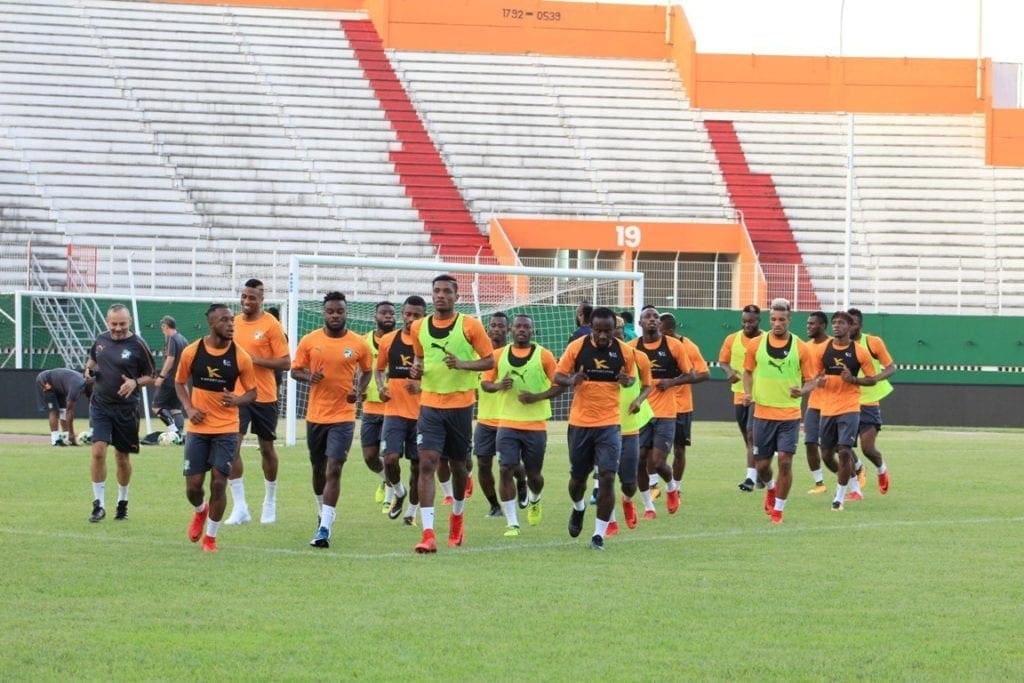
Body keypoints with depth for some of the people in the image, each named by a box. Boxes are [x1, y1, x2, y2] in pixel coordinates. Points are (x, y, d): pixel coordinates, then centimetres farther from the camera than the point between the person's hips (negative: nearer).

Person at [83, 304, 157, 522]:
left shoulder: (138, 345, -8)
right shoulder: (101, 340, 3)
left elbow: (151, 376, -1)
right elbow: (92, 359, 22)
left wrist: (135, 382, -20)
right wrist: (89, 369, -1)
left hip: (126, 408, -2)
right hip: (100, 404, 2)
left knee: (122, 457, 9)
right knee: (98, 451, -13)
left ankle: (122, 502, 28)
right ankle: (98, 504, -6)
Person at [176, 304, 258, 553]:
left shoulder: (241, 357, -6)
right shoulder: (191, 352, -5)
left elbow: (252, 392, 4)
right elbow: (179, 383, 10)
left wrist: (237, 400, -18)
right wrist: (189, 408, -6)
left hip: (227, 429, -1)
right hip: (198, 428, 1)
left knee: (218, 483, -6)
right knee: (193, 485, 0)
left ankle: (210, 537, 12)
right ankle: (200, 511, 37)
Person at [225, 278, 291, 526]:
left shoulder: (271, 325, -8)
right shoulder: (234, 323, 7)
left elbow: (285, 363, -11)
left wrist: (255, 359, -21)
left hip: (264, 396, -3)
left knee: (267, 448, 11)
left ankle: (270, 503, 28)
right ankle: (239, 507, -8)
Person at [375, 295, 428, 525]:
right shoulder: (388, 341, 5)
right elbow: (379, 369, 18)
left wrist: (421, 387, -19)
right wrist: (381, 387, -1)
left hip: (421, 412, -1)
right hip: (394, 410, 1)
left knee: (418, 464, 5)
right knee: (390, 458, -14)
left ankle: (412, 510, 21)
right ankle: (399, 492, 16)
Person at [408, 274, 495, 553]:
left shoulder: (470, 326, -5)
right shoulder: (419, 327, 6)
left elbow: (489, 361, -3)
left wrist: (462, 364, -20)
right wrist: (416, 369, -1)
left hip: (460, 405, -1)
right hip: (430, 404, 1)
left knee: (457, 464, 12)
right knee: (426, 463, -13)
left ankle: (457, 516, 41)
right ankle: (428, 534, -19)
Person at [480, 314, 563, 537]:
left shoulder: (543, 355, -2)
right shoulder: (499, 355, 4)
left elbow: (559, 385, -2)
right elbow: (485, 382, 9)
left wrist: (538, 397, -18)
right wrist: (499, 386, -14)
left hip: (536, 424, -1)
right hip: (507, 423, 1)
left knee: (533, 473, 9)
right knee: (506, 470, -11)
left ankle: (534, 501, 44)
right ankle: (511, 523, -7)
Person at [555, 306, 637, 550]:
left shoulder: (625, 351, -3)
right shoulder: (577, 347, -6)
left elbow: (632, 377, 13)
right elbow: (558, 376, 1)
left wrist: (627, 381, -11)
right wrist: (571, 380, -21)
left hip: (610, 423, 0)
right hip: (580, 422, 1)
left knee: (607, 477, -12)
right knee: (578, 476, 12)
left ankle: (599, 534, -5)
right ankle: (578, 508, 46)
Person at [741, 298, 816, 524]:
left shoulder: (801, 348, -3)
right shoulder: (756, 345, 1)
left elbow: (810, 381, 2)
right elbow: (748, 371, 15)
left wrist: (801, 391, -20)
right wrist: (748, 392, -4)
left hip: (789, 414, -2)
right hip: (763, 412, 2)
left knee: (785, 461, -11)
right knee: (762, 464, 5)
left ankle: (778, 509, 4)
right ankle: (771, 487, 41)